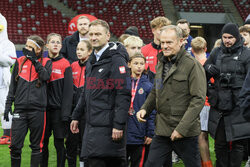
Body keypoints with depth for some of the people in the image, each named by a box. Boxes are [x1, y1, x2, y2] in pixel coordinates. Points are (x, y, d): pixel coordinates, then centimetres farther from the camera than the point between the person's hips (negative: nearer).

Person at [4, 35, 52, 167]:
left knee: (36, 145, 6)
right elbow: (13, 85, 15)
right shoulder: (20, 62, 12)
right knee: (15, 145, -2)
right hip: (20, 109, 2)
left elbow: (45, 76, -15)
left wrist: (34, 59, -12)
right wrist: (8, 104, 9)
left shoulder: (46, 62, 6)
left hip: (37, 110, -2)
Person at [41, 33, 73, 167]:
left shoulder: (65, 64, -1)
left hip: (58, 110, -3)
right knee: (43, 142, 8)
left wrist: (65, 113, -12)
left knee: (59, 143, 1)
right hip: (44, 109, 3)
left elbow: (68, 91, -5)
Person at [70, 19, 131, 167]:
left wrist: (119, 125, -21)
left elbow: (124, 95, -16)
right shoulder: (92, 61, 18)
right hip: (92, 125, 8)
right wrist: (76, 116, 23)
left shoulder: (117, 60, -10)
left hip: (108, 126, -8)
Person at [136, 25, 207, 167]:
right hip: (162, 130, 6)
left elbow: (198, 99, -15)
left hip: (186, 132, -6)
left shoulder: (192, 65, -10)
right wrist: (145, 109, 5)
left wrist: (182, 128, -19)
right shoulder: (161, 64, 13)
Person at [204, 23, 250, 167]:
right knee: (220, 143, 11)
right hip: (219, 105, 4)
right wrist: (208, 68, 0)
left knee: (238, 144, 2)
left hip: (238, 106, -4)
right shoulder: (216, 53, 12)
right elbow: (204, 75, 19)